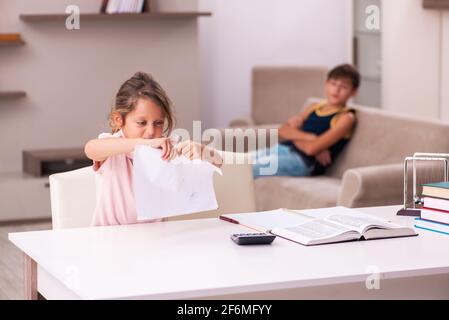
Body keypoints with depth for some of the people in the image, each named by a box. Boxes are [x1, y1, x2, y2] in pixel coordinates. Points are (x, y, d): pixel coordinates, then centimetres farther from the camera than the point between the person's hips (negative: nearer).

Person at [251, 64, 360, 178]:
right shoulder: (314, 108, 20)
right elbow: (283, 130, 8)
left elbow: (312, 148, -13)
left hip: (301, 160, -8)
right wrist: (309, 137, -8)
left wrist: (293, 136, 6)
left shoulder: (346, 117, -1)